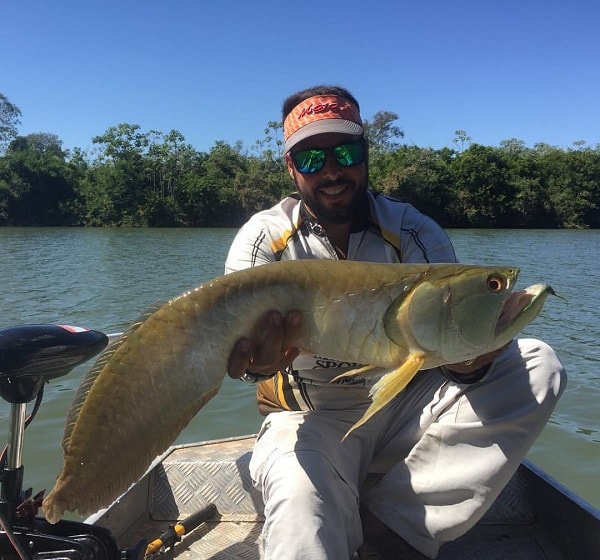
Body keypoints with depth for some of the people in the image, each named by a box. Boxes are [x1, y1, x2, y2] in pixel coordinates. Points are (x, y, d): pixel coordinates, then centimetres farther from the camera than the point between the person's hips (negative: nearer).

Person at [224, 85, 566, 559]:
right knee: (299, 497, -37)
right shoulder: (263, 238, -6)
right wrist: (260, 359, -44)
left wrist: (469, 360, -34)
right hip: (311, 418, -3)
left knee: (538, 365, -16)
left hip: (406, 407, 4)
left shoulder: (414, 232, -3)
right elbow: (235, 331, -19)